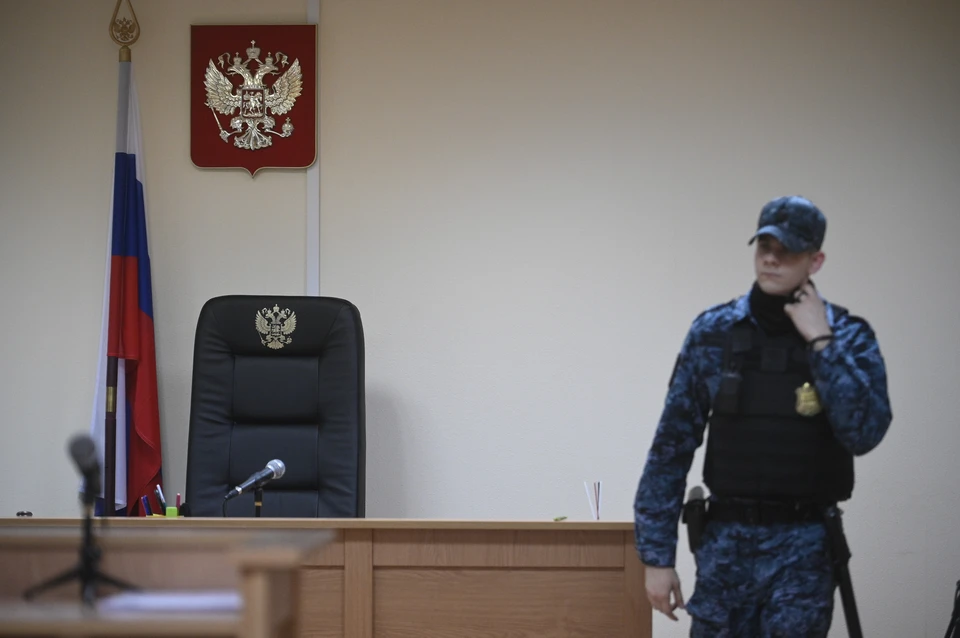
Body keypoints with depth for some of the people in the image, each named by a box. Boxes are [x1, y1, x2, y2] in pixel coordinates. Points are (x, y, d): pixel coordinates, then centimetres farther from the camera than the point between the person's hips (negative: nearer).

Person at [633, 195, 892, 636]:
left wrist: (821, 343, -15)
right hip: (726, 543, 2)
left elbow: (864, 434, -16)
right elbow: (671, 446, 2)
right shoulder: (712, 332, 1)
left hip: (803, 549, -2)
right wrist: (656, 554, -1)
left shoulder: (849, 336, -1)